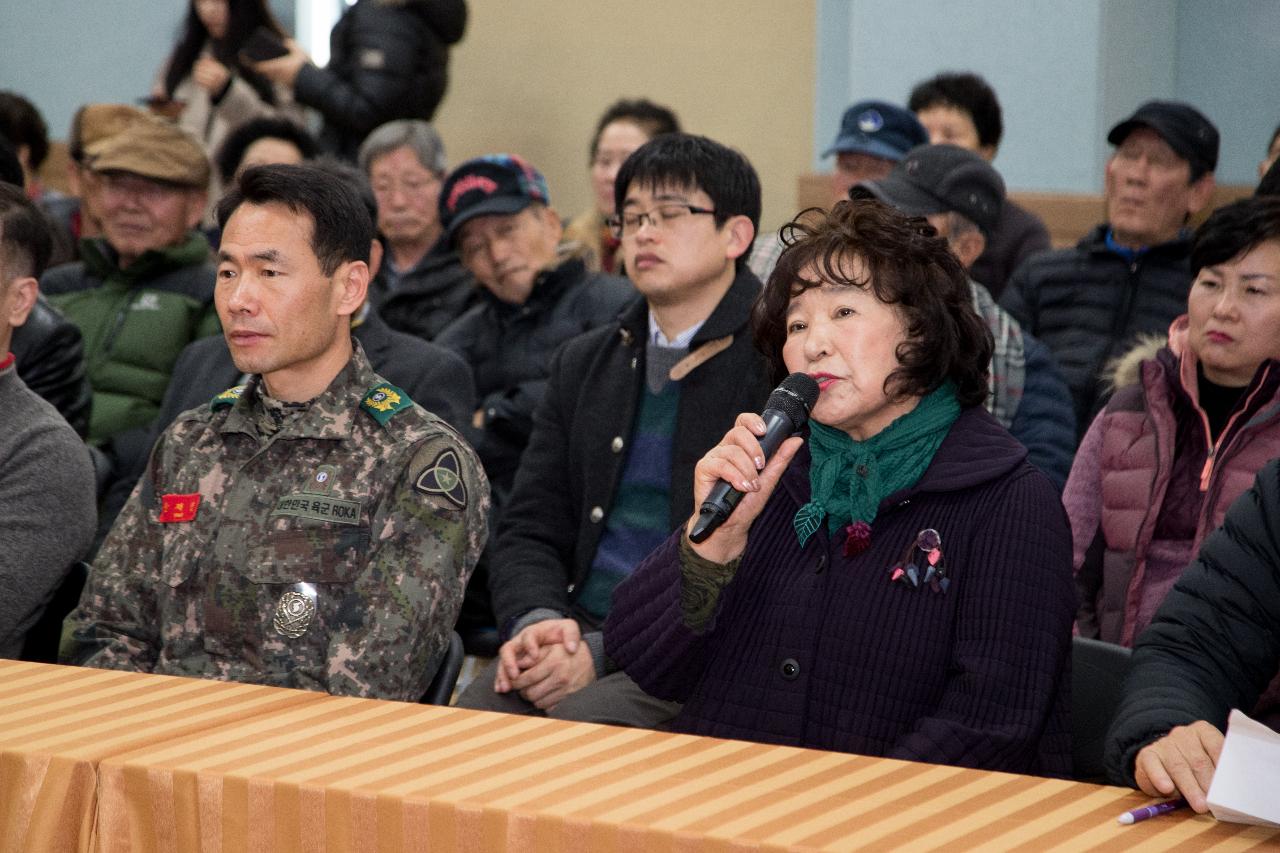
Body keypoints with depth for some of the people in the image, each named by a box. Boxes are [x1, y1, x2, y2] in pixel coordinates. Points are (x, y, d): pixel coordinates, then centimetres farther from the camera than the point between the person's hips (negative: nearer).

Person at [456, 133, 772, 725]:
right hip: (575, 629, 5)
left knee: (579, 723, -34)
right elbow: (530, 531, 17)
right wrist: (536, 621, -7)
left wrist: (604, 654, -17)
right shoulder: (583, 364, 19)